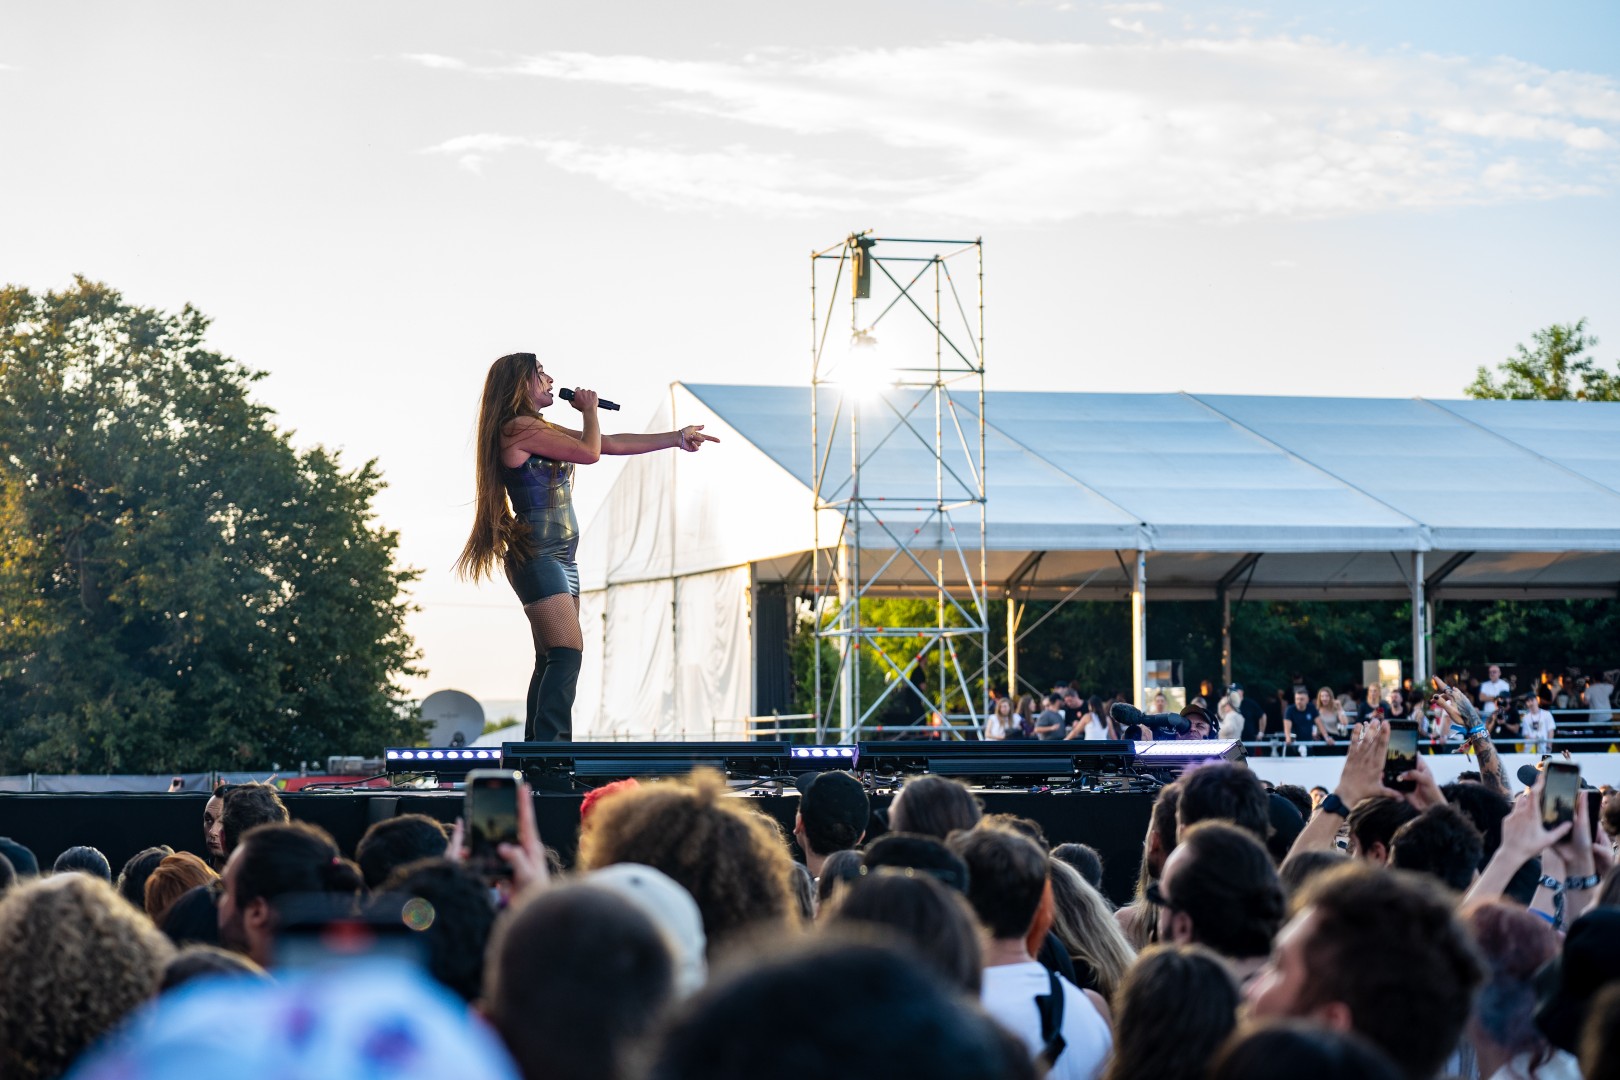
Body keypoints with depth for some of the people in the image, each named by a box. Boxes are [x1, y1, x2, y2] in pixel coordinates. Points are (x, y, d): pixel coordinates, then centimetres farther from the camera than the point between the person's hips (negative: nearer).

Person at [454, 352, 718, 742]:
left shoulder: (541, 429, 19)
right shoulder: (518, 427, -10)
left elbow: (612, 444, 21)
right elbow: (590, 452, -14)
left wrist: (677, 438, 21)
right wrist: (589, 410, 5)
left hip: (560, 559, 10)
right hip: (537, 558, -10)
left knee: (551, 660, 6)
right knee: (567, 653, -18)